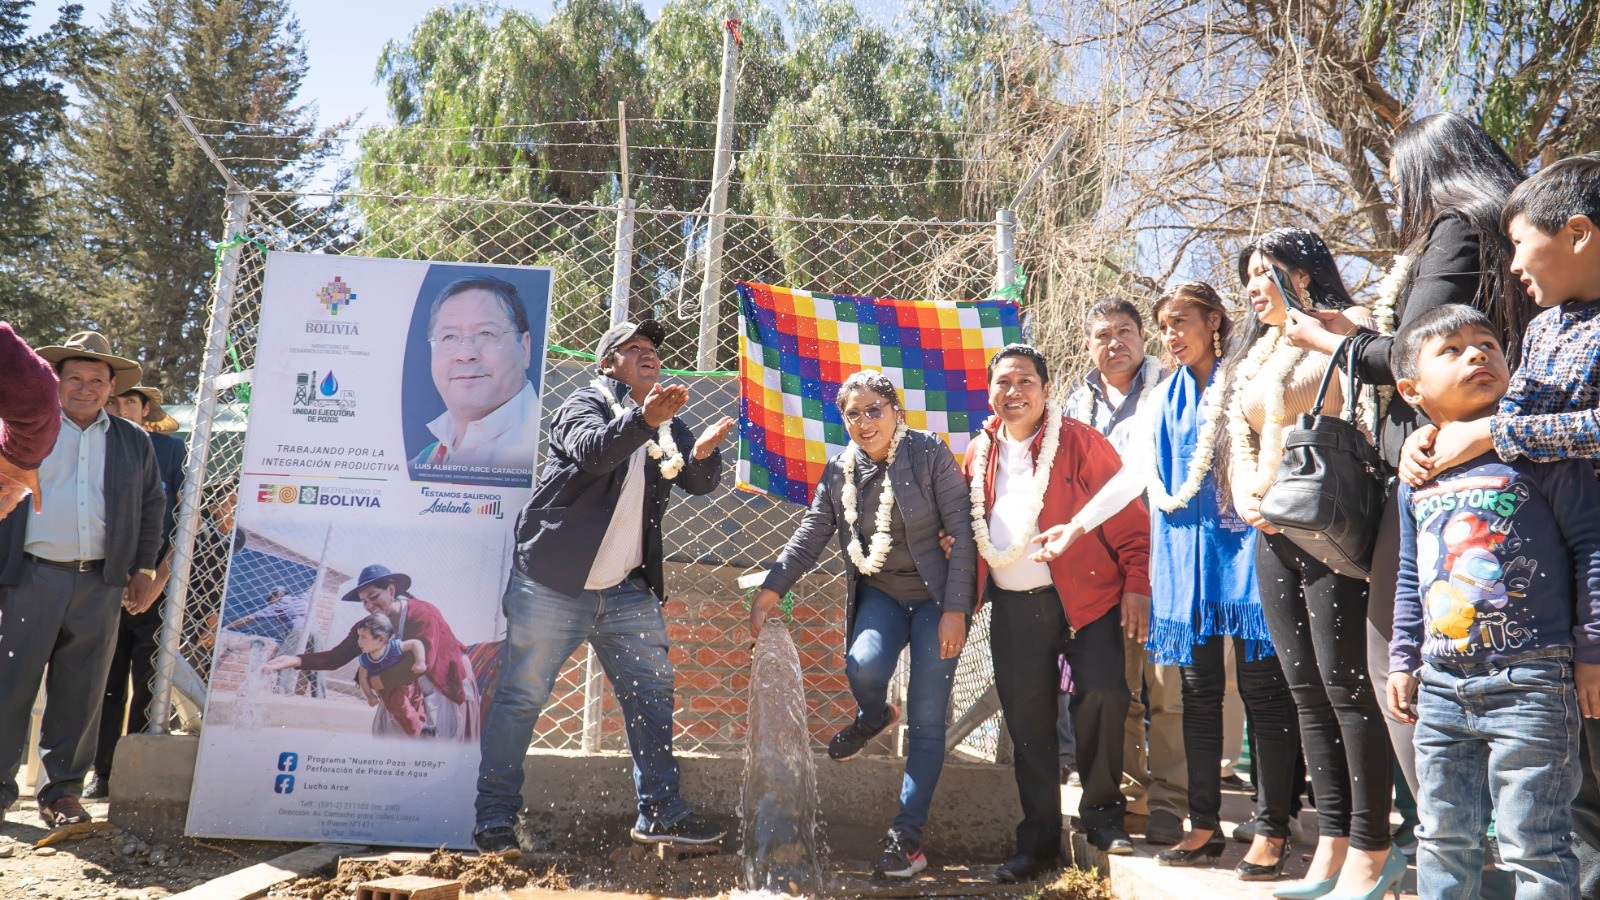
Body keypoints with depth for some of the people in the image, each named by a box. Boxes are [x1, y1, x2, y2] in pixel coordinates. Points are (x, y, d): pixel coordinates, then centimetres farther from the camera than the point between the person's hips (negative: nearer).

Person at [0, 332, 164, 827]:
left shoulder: (134, 441, 13)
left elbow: (152, 505, 17)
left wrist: (144, 569, 10)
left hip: (101, 585, 2)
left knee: (80, 694, 7)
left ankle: (63, 791, 17)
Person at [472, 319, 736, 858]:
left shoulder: (667, 425, 13)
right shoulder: (587, 403, -4)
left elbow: (700, 483, 2)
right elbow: (591, 452, -25)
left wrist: (703, 451, -20)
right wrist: (644, 419, -42)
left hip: (627, 592, 6)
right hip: (553, 585, -5)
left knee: (652, 694, 5)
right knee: (521, 698, 1)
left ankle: (660, 813, 16)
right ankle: (495, 820, 12)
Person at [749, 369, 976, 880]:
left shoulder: (930, 454, -11)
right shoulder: (839, 471, 2)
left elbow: (962, 534, -11)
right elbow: (809, 538, 4)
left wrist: (955, 609, -15)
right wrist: (770, 592, -5)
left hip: (936, 598, -3)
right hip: (879, 593, 3)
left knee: (926, 722, -3)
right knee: (863, 667, -27)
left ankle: (907, 837, 8)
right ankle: (873, 718, 11)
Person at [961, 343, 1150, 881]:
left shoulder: (1080, 442, -3)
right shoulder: (981, 453, 10)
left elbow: (1128, 517, -4)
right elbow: (970, 528, 18)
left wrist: (1136, 585, -11)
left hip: (1085, 598, -3)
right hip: (1013, 608, 4)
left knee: (1103, 695, -15)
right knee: (1027, 721, 7)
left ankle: (1101, 811, 10)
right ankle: (1039, 839, 21)